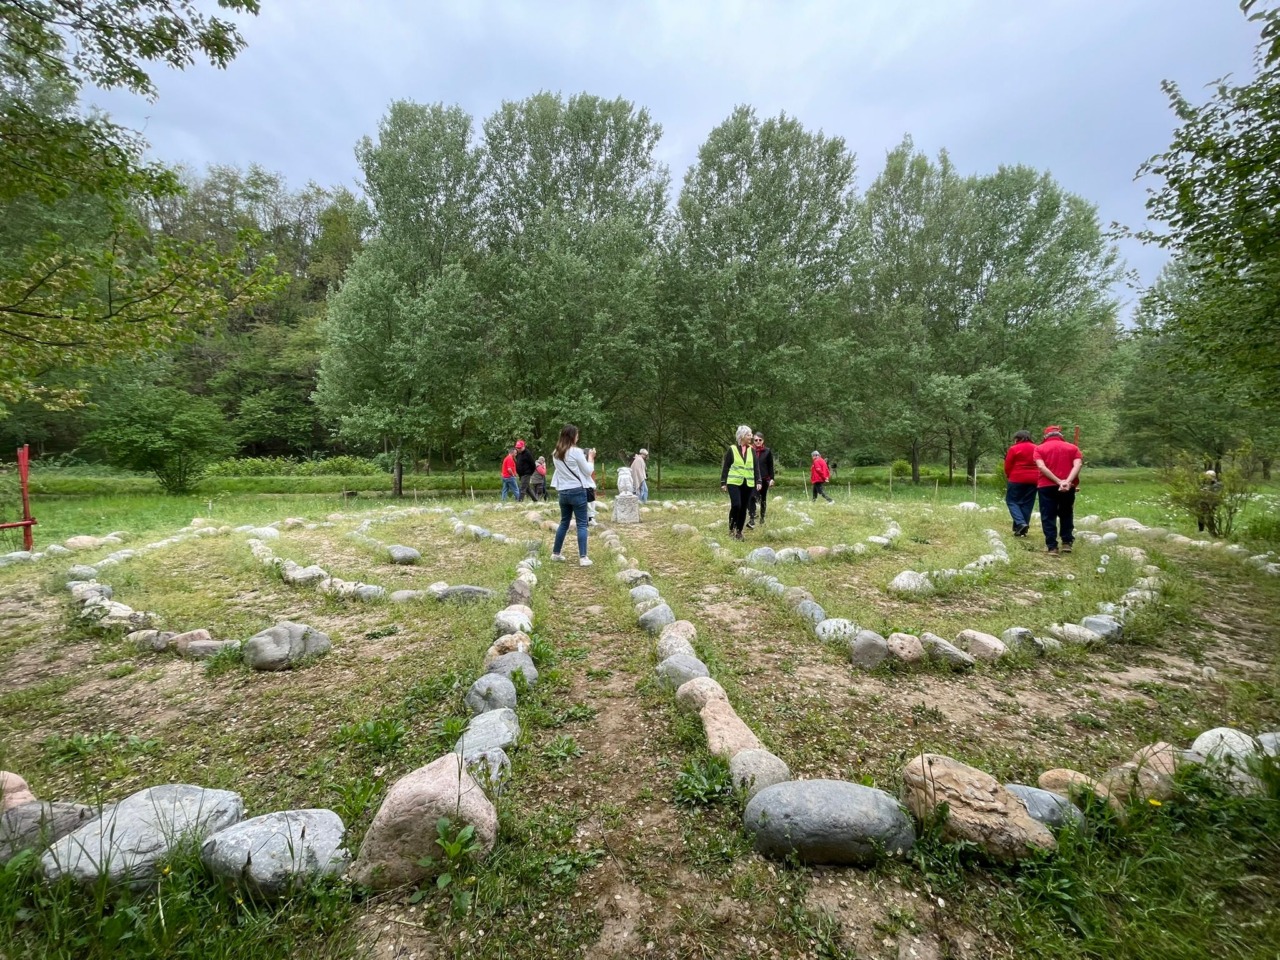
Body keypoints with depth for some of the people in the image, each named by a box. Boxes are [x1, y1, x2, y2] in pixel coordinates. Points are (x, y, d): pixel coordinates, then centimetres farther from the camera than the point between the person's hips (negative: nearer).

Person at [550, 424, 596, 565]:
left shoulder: (556, 453, 8)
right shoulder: (576, 451, -13)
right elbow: (588, 471, -6)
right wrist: (590, 458, 9)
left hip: (563, 492, 6)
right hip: (577, 491, -6)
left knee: (564, 523, 18)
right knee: (581, 524, -2)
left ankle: (555, 553, 24)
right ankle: (583, 557, -6)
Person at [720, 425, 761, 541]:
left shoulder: (752, 450, 9)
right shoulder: (732, 449, -1)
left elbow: (756, 467, 10)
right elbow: (725, 467, 1)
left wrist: (758, 481, 1)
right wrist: (723, 482, -3)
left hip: (748, 484, 4)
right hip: (734, 483, -4)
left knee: (743, 508, 6)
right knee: (736, 505, -17)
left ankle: (739, 531, 17)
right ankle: (731, 529, 2)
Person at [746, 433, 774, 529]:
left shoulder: (767, 451, 1)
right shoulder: (750, 450, -1)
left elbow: (770, 466, 4)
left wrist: (771, 478, -1)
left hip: (764, 479, 2)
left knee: (763, 499, 13)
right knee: (751, 498, -16)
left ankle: (762, 518, 28)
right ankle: (751, 520, -20)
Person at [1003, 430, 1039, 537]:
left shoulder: (1014, 449, -5)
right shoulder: (1036, 449, 10)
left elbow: (1007, 467, -3)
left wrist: (1009, 478, 13)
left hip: (1017, 479, -5)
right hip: (1034, 480, 5)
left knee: (1011, 500, 5)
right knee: (1027, 504, 7)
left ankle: (1020, 523, -15)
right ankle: (1021, 528, 8)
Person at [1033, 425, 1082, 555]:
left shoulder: (1039, 449, 3)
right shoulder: (1072, 447, 9)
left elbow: (1041, 467, -12)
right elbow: (1077, 465, -8)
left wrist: (1059, 481, -15)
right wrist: (1067, 481, -19)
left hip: (1046, 486, -2)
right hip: (1068, 487, 2)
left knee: (1048, 517, 3)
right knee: (1066, 515, 19)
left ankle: (1052, 547, -1)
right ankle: (1067, 543, 17)